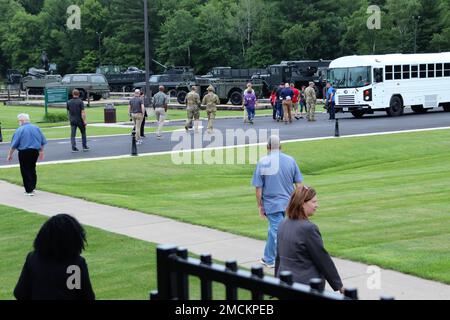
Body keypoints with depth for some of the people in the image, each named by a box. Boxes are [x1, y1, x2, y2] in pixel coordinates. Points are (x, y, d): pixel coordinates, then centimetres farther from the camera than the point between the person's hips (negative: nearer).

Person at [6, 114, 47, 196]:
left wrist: (10, 154, 2)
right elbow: (42, 142, 10)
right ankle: (32, 187, 22)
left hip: (24, 152, -5)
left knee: (25, 171, 2)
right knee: (32, 169, 18)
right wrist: (41, 152, 21)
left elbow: (14, 144, -8)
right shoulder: (36, 128, 6)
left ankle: (29, 190, -1)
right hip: (35, 151, 5)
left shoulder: (20, 130, -9)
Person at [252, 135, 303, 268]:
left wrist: (260, 206, 1)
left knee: (277, 232, 2)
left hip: (271, 204, -3)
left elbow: (258, 188, -7)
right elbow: (298, 184, 1)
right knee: (273, 230, 19)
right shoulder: (290, 160, -1)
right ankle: (268, 259, 28)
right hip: (288, 202, 3)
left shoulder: (262, 162, -9)